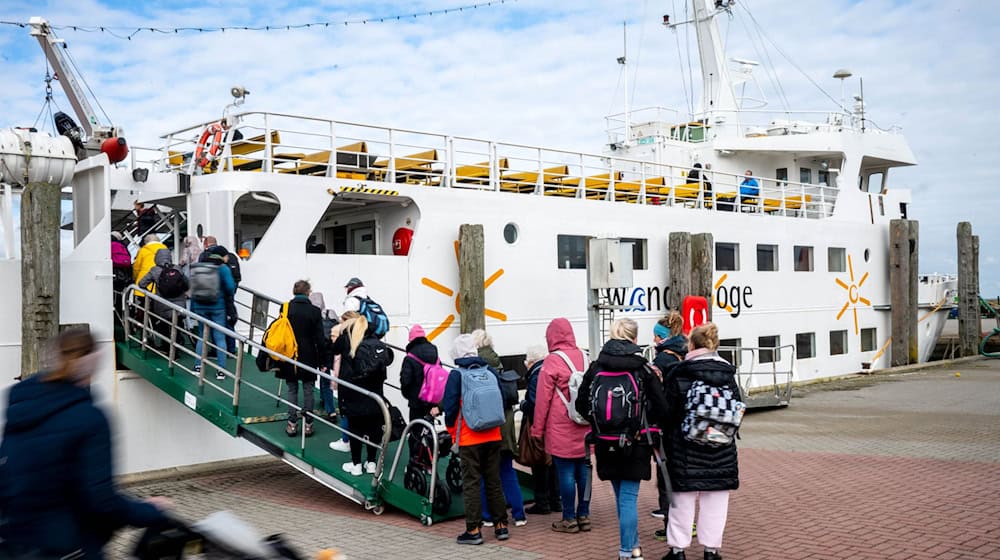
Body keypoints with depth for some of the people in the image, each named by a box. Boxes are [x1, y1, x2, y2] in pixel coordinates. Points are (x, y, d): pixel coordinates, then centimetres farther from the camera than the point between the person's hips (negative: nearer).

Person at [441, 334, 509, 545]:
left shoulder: (456, 375, -10)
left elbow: (450, 406, -9)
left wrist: (452, 431, 7)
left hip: (469, 438, -4)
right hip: (493, 436, 4)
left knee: (471, 483, 3)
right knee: (494, 481, 13)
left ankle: (473, 530, 4)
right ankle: (501, 525, 18)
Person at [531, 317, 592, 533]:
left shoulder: (552, 361, -10)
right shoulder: (583, 357, 5)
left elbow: (543, 398, -8)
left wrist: (538, 428, 1)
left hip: (561, 428, -5)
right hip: (584, 427, 5)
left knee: (566, 472, 1)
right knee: (583, 470, 10)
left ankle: (569, 519, 7)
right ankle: (584, 516, 18)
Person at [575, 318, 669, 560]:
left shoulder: (596, 367, -3)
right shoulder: (643, 368, -9)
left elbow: (582, 404, -1)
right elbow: (661, 407, -9)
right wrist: (648, 426, 9)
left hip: (607, 443, 3)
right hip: (635, 443, -3)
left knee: (621, 495, 17)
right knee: (629, 497, 3)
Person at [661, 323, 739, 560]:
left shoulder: (679, 374, -10)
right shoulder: (728, 374, 1)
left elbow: (667, 411, -7)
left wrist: (667, 441, 5)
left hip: (685, 448, -2)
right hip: (721, 451, 3)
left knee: (683, 498, 8)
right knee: (715, 500, 11)